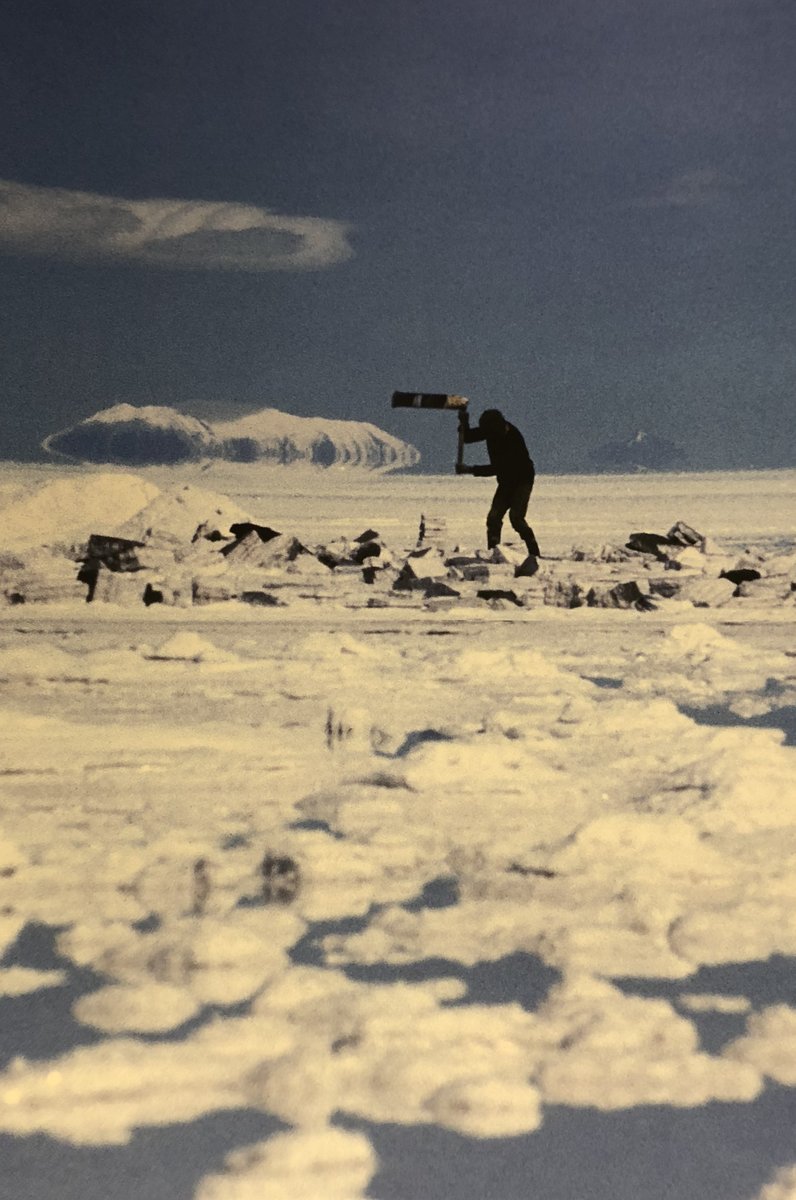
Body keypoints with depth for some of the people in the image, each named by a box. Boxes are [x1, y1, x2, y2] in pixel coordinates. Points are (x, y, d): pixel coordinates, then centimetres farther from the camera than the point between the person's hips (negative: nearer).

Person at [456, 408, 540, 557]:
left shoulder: (513, 438, -31)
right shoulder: (492, 429, -9)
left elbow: (497, 468, -32)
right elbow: (468, 437, 3)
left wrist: (470, 470, -33)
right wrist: (464, 422, -18)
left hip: (522, 480, -7)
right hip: (506, 482, 7)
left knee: (516, 517, -21)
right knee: (493, 517, -5)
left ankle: (534, 554, -16)